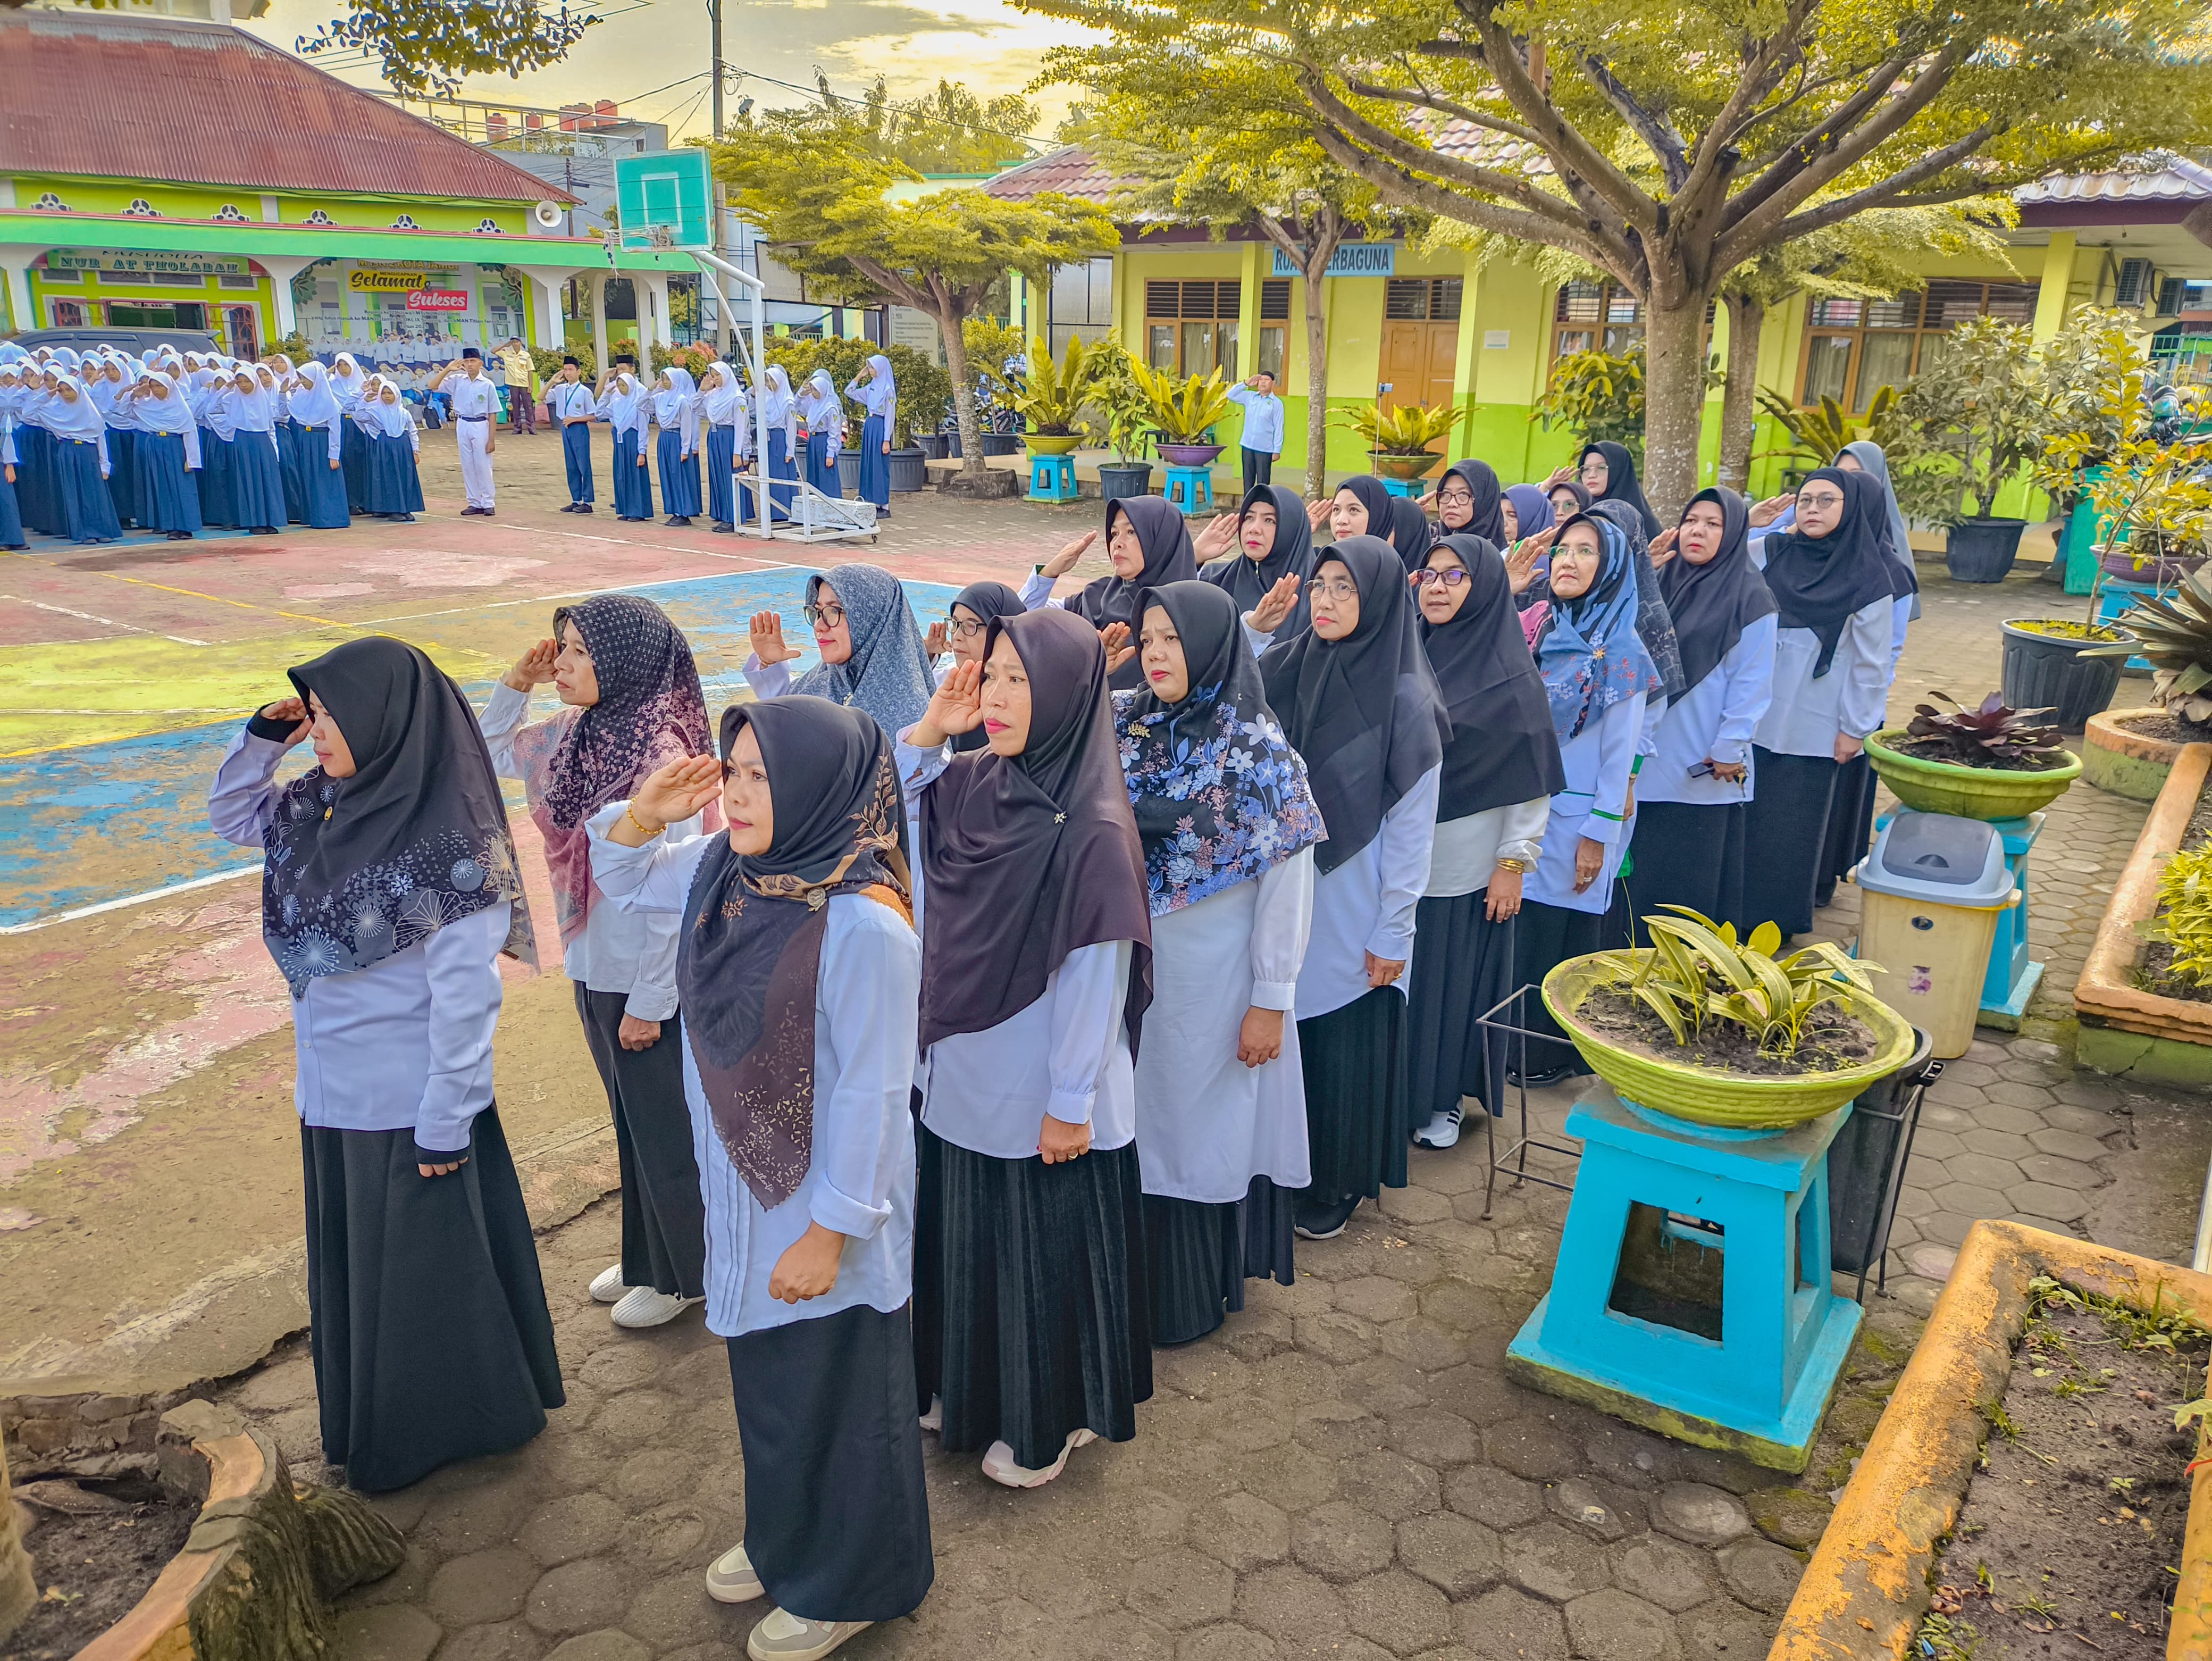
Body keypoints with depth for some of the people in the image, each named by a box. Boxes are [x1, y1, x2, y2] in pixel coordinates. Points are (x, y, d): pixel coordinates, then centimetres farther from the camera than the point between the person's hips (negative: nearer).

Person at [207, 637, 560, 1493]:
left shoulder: (449, 844, -24)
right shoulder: (333, 804, -1)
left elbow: (463, 995, -22)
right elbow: (231, 815, 16)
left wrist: (445, 1123, -18)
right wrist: (265, 733, -2)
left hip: (410, 1103, -8)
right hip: (335, 1092, 8)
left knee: (425, 1271, 11)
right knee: (356, 1262, 23)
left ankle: (447, 1425, 34)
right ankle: (377, 1423, 44)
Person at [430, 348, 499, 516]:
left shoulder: (487, 385, -6)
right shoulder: (458, 381, 3)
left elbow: (492, 413, -5)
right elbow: (433, 386, 1)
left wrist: (492, 439, -8)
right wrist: (448, 369, -8)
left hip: (480, 426, -4)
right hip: (463, 426, 4)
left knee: (483, 466, -1)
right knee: (467, 466, 8)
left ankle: (488, 503, 7)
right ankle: (475, 503, 15)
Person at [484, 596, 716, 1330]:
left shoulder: (661, 759, -25)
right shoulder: (576, 733, -2)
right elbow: (491, 756, 17)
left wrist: (650, 1003, -17)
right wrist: (516, 685, 0)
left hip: (646, 983, -8)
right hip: (595, 971, 8)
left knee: (666, 1135, 11)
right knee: (632, 1126, 24)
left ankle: (687, 1275, 33)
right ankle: (646, 1259, 43)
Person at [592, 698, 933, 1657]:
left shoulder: (862, 924, -30)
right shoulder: (725, 867, -6)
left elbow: (868, 1093, -25)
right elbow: (624, 879, 12)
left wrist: (829, 1230, -18)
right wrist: (642, 812, -10)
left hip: (822, 1210, -8)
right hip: (740, 1186, 8)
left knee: (834, 1393, 14)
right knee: (764, 1375, 27)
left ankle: (851, 1583, 39)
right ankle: (784, 1538, 52)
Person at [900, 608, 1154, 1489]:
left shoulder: (1091, 829, -23)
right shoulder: (973, 784, -3)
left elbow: (1097, 977, -20)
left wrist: (1070, 1103, -15)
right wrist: (928, 729, -7)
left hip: (1040, 1094, -7)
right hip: (962, 1076, 7)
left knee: (1045, 1252, 13)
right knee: (966, 1240, 23)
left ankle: (1049, 1421, 36)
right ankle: (968, 1389, 47)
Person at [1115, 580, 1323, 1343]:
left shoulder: (1258, 749, -12)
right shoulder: (1121, 723, 1)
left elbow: (1288, 882, -11)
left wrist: (1271, 1000, -12)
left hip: (1209, 974, -4)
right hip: (1125, 963, 5)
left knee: (1197, 1122, 9)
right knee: (1129, 1115, 15)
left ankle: (1189, 1293, 29)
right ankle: (1129, 1273, 35)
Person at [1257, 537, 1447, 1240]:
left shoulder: (1404, 699, -12)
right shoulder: (1286, 669, 1)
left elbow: (1411, 826, -10)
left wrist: (1394, 931, -10)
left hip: (1352, 912, -4)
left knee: (1347, 1049, 9)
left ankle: (1340, 1182, 29)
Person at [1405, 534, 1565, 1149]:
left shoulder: (1511, 675, -7)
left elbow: (1533, 780, -7)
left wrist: (1514, 863, -9)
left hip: (1466, 869, -4)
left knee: (1455, 982, 6)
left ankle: (1446, 1098, 23)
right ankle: (1393, 1090, 26)